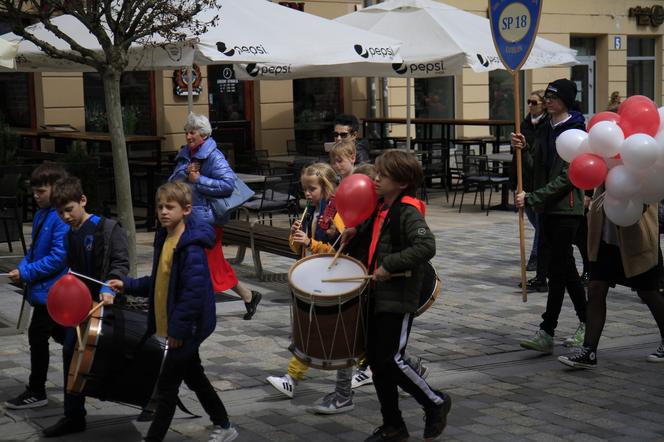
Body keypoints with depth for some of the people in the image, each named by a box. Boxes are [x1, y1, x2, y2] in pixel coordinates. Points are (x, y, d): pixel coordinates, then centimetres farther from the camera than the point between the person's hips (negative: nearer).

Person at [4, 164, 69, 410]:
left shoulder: (62, 217, -20)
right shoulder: (41, 215, 9)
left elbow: (58, 258, -24)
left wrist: (26, 273, -20)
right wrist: (22, 268, -1)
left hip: (51, 291, -9)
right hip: (43, 289, 9)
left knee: (38, 336, -1)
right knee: (61, 334, 18)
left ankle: (36, 392, 10)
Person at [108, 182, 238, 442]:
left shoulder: (191, 247, -23)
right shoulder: (163, 239, 6)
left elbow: (193, 291, -26)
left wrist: (178, 330, -24)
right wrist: (128, 285, 6)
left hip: (184, 329, -10)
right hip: (167, 327, 10)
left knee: (166, 387, 0)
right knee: (194, 378, 21)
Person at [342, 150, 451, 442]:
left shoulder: (408, 211, -15)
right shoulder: (382, 208, 11)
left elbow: (426, 246, -29)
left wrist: (391, 265, -28)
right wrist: (356, 233, 11)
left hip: (399, 298, -9)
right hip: (377, 295, 9)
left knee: (391, 360, -8)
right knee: (376, 360, 10)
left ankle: (436, 403, 15)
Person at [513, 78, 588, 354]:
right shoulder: (545, 130, 14)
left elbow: (567, 177, -18)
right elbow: (534, 167, 14)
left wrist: (531, 198, -20)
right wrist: (522, 150, -6)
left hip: (567, 207, -8)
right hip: (547, 208, 8)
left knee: (557, 269, -10)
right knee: (566, 268, 14)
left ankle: (546, 333, -10)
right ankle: (586, 322, 27)